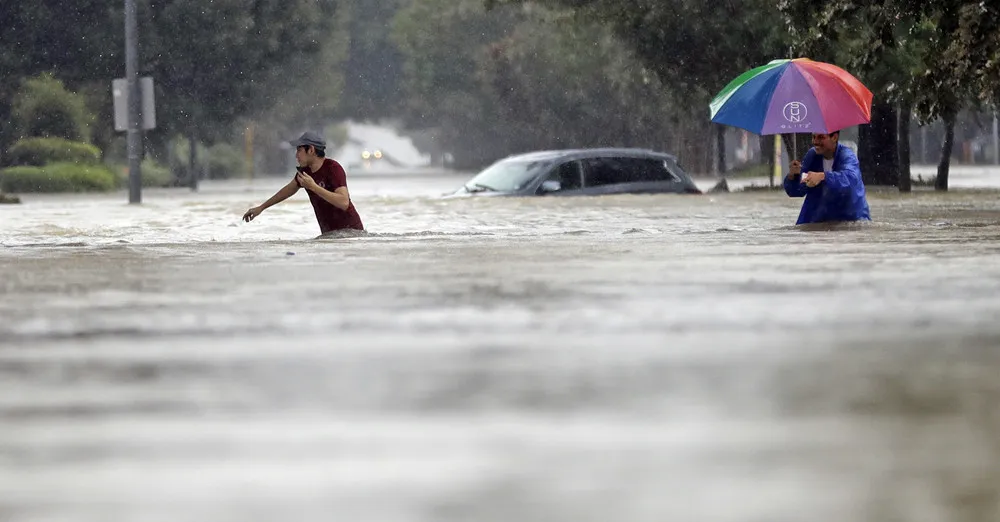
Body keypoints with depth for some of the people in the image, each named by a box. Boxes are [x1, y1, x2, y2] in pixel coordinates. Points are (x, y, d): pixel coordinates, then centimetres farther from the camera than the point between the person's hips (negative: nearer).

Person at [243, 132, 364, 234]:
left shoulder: (333, 168, -18)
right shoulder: (305, 170, 6)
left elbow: (344, 203, -30)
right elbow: (289, 190, 26)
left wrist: (313, 187, -30)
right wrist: (261, 208, 34)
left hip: (350, 230, -7)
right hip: (328, 233, 7)